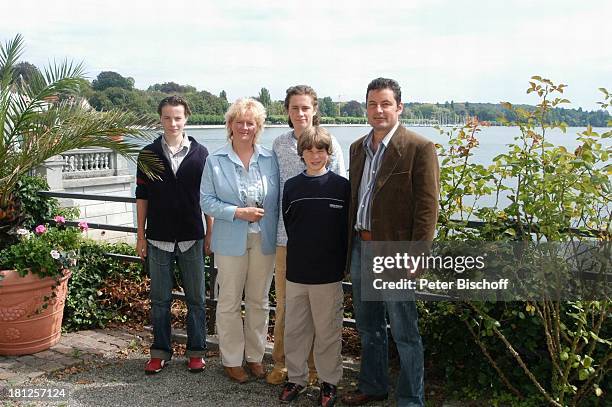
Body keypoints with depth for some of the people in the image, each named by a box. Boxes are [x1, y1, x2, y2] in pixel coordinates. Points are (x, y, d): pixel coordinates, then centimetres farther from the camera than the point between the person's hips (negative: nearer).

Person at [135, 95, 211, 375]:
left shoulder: (200, 153, 1)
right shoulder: (149, 154, 2)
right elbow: (142, 197, 5)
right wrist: (141, 236, 3)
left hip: (192, 238, 0)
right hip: (158, 238, 1)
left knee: (196, 298, 7)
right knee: (160, 299, 9)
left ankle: (196, 351, 20)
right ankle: (160, 351, 22)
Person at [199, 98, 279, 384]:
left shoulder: (270, 159, 2)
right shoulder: (216, 161, -3)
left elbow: (277, 199, 6)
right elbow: (206, 200, -5)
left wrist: (276, 232, -3)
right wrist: (238, 212, -17)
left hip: (264, 241, 2)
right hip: (231, 241, -2)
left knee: (259, 301, 12)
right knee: (229, 303, 6)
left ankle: (255, 356, 28)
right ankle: (231, 360, 22)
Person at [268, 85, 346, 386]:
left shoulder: (330, 143, -2)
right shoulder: (278, 144, 5)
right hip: (286, 234, 2)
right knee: (283, 301, 9)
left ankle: (316, 364, 22)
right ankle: (281, 361, 25)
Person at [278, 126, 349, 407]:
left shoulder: (341, 186, -3)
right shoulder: (291, 186, 4)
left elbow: (348, 227, -1)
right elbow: (286, 224, 10)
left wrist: (342, 262, -3)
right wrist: (299, 254, 7)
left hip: (329, 273, -2)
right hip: (296, 271, 3)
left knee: (328, 330, 8)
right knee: (295, 328, 11)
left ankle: (329, 381, 24)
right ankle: (296, 378, 28)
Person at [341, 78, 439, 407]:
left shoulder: (419, 148, -10)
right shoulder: (358, 148, 11)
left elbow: (427, 207, -13)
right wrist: (350, 245, 12)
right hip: (360, 248, 7)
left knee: (404, 333, 5)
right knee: (368, 327, 20)